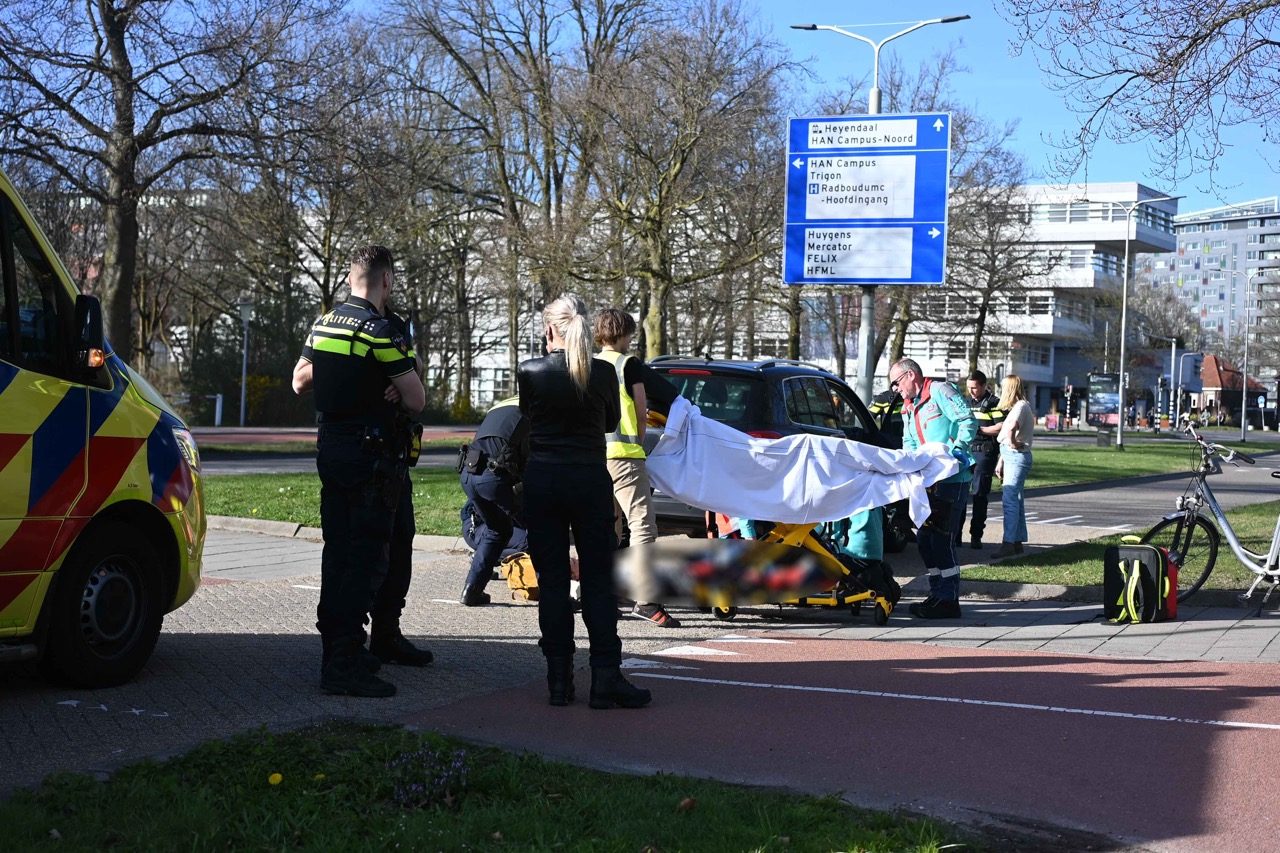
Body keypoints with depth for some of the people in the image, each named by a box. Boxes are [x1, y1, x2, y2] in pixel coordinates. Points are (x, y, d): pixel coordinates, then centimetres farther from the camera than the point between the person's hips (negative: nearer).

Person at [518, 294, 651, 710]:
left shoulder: (529, 372, -6)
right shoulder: (603, 373, -4)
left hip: (541, 480, 0)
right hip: (590, 480, 0)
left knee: (551, 580, 5)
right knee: (598, 579, 3)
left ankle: (559, 679, 6)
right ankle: (606, 678, -2)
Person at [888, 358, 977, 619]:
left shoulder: (939, 391, -6)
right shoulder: (908, 408, 21)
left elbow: (968, 421, -13)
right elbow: (909, 443, 21)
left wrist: (957, 451, -23)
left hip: (952, 478, -10)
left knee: (940, 536, -11)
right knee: (924, 536, 11)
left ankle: (948, 600, -9)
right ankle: (938, 595, 19)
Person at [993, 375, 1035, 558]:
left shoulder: (1021, 406, -13)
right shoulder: (1017, 407, 19)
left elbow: (1010, 429, -34)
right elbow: (1005, 439, 21)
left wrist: (1013, 443, -18)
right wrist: (1001, 461, 22)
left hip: (1017, 456, -10)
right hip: (1012, 457, 10)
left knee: (1010, 499, -12)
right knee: (1015, 499, 12)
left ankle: (1009, 543, -15)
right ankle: (1017, 541, 17)